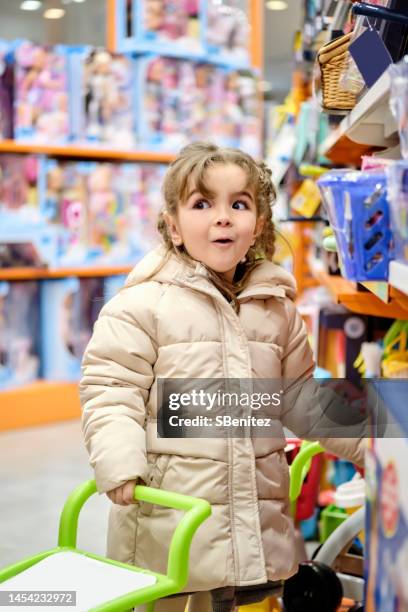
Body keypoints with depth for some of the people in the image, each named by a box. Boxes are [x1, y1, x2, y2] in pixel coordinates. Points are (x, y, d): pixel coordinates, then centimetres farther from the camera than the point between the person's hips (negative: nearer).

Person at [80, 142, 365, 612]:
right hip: (167, 516, -4)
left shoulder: (277, 308, 8)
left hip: (258, 513, 4)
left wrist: (363, 441, 13)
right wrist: (120, 466, -22)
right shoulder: (142, 304, -7)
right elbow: (110, 392, -9)